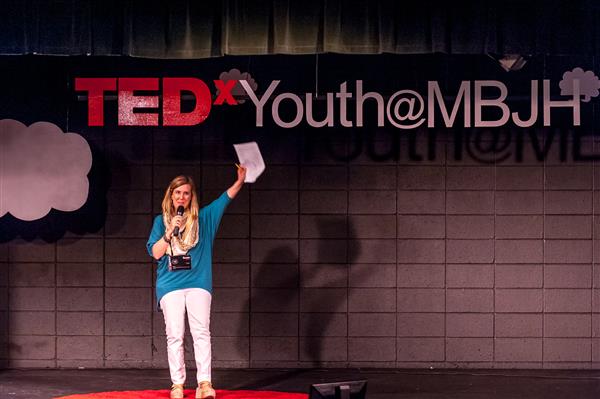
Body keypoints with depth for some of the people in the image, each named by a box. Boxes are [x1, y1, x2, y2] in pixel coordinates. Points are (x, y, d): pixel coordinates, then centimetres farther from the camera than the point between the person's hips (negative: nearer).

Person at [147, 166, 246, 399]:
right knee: (175, 335, -3)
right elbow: (155, 253, 3)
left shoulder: (203, 218, 11)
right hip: (170, 284, 0)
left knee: (201, 332, -10)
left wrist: (240, 180, -10)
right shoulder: (161, 221, 11)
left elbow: (226, 197, 4)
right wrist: (169, 233, -10)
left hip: (198, 282, 0)